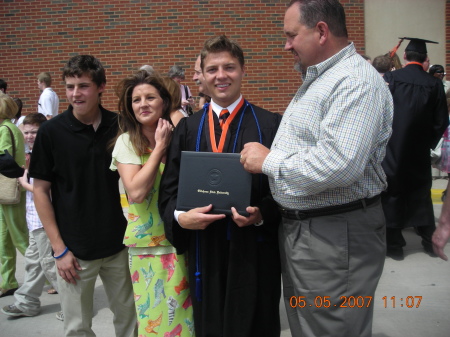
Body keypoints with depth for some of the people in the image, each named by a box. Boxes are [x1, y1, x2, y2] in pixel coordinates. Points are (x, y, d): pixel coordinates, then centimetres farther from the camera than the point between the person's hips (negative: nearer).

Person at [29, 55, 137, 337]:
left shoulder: (120, 126, -3)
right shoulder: (52, 132, -9)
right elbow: (41, 191, -4)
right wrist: (59, 248, -7)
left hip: (118, 242, 2)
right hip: (74, 249, -2)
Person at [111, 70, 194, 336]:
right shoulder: (127, 142, -4)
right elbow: (136, 192, -17)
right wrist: (160, 147, -14)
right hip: (147, 244, -2)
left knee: (186, 311, 13)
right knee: (155, 315, 10)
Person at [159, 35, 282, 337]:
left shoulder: (270, 124, -1)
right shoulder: (187, 128, 7)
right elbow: (169, 190, 6)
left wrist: (261, 214, -19)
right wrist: (180, 217, -13)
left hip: (254, 252, -2)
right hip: (204, 252, 2)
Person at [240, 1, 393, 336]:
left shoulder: (356, 82, -18)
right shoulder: (316, 79, 15)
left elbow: (339, 164, -31)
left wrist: (268, 160, -18)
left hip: (337, 236, -10)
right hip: (298, 229, 10)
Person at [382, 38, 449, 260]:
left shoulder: (389, 79, -12)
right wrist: (428, 143, 15)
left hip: (391, 151, -2)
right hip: (419, 153, 3)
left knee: (392, 194, 7)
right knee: (421, 196, 17)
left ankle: (394, 245, 13)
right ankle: (429, 241, 26)